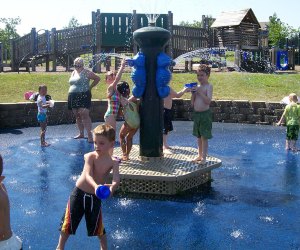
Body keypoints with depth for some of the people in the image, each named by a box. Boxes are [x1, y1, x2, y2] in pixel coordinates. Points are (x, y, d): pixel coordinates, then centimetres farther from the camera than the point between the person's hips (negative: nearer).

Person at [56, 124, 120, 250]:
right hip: (79, 193, -1)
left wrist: (112, 187, -51)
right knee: (69, 223, 11)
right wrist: (96, 186, -52)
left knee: (98, 226, 13)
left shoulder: (113, 162, -11)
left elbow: (116, 179, -27)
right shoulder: (90, 157, -16)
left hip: (95, 196, 1)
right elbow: (88, 175, -31)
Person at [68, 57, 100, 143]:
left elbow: (97, 78, 1)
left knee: (84, 115, -15)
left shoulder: (87, 73, -4)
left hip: (83, 96, -7)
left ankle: (89, 135, -15)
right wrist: (71, 93, 18)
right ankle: (81, 133, 20)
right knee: (77, 116, 10)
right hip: (73, 97, 7)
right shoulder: (73, 73, 16)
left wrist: (90, 87, 1)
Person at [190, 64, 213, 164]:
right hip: (196, 114, 7)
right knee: (198, 136, 15)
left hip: (205, 114, -7)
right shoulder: (197, 87, 10)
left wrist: (200, 92, -21)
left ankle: (204, 157, 3)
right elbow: (192, 103, 12)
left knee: (204, 137, -3)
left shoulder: (209, 86, -8)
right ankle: (199, 155, 26)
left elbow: (208, 101, -20)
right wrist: (193, 93, -4)